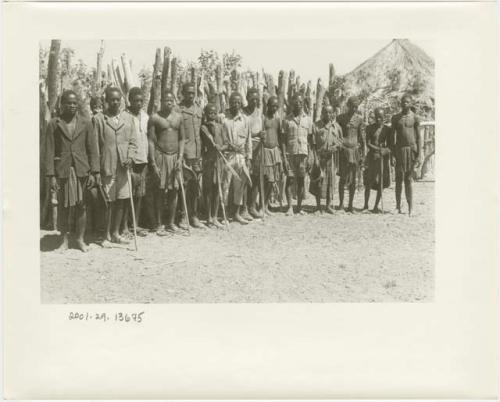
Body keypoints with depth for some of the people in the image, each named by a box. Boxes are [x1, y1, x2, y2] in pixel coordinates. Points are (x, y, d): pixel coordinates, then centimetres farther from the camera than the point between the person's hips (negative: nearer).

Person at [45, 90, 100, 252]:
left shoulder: (86, 123, 6)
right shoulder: (54, 124, 3)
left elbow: (93, 149, 4)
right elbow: (49, 152, 1)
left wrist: (94, 172, -3)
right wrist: (51, 175, -6)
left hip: (82, 170, 1)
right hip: (62, 170, 0)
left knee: (81, 206, 4)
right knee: (64, 207, 5)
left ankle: (80, 239, 16)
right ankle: (65, 240, 16)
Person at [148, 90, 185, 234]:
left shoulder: (178, 117, 10)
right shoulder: (155, 118, -2)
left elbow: (182, 139, 11)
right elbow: (151, 141, -5)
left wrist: (180, 157, -1)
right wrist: (153, 163, -12)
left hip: (175, 156, 4)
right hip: (160, 156, -4)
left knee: (174, 190, 6)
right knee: (160, 191, -1)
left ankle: (171, 222, 16)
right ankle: (158, 225, 7)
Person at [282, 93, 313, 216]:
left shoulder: (308, 120, 10)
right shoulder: (287, 120, 4)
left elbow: (309, 139, 11)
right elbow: (283, 140, 3)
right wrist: (284, 156, -6)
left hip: (303, 153, 2)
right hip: (290, 153, -2)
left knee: (301, 181, 4)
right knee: (290, 180, -4)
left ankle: (299, 207, 12)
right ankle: (289, 207, 1)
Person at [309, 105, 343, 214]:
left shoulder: (336, 126, 7)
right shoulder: (316, 126, 0)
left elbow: (340, 140, 14)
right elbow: (313, 144, -2)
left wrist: (335, 146, -8)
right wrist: (315, 158, -9)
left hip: (331, 157, 2)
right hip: (320, 156, -2)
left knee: (330, 180, 5)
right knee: (319, 180, -2)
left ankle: (328, 205, 13)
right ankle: (318, 206, 8)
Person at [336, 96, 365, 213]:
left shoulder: (359, 119, 8)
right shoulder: (340, 118, 3)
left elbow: (361, 138, 10)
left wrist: (363, 154, 7)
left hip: (355, 150, 2)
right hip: (343, 149, -2)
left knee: (353, 179, 3)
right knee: (343, 177, -8)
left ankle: (350, 205, 10)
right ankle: (341, 202, 5)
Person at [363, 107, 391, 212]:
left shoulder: (387, 129, 4)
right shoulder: (370, 128, 1)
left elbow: (389, 145, 5)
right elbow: (368, 144, -5)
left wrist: (385, 151, -18)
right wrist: (379, 149, -20)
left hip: (383, 157, 1)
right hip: (372, 156, -1)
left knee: (381, 182, 1)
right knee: (369, 182, -4)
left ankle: (376, 206, 8)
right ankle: (366, 205, 6)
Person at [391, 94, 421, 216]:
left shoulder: (415, 118, 3)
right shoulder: (395, 118, 9)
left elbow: (418, 137, 2)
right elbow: (392, 136, 9)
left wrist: (418, 155, -4)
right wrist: (392, 154, 3)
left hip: (411, 149, -1)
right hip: (399, 149, 1)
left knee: (408, 179, -1)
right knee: (399, 179, -1)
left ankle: (410, 207, 3)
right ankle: (398, 206, 6)